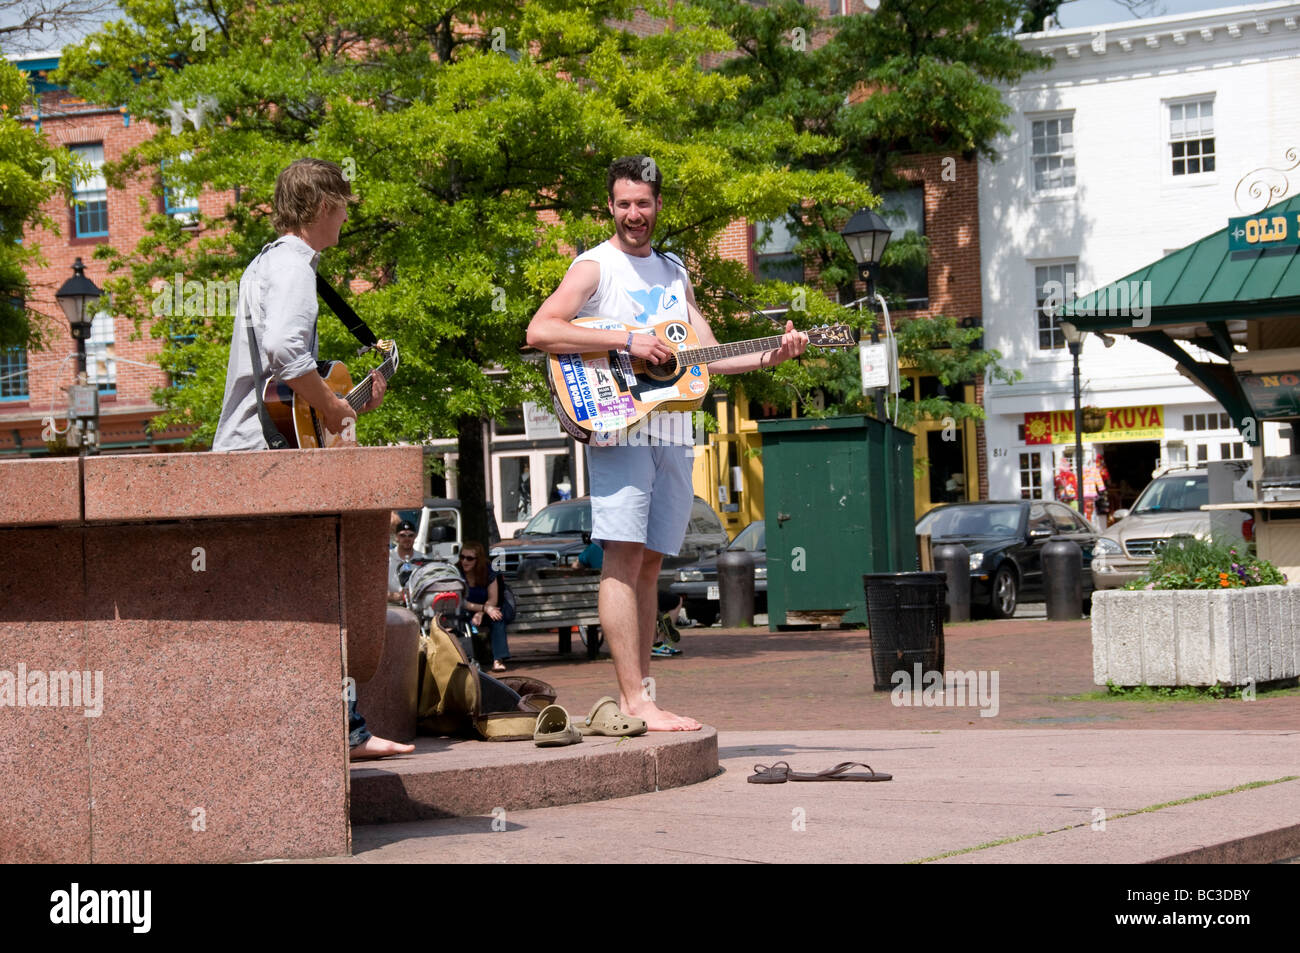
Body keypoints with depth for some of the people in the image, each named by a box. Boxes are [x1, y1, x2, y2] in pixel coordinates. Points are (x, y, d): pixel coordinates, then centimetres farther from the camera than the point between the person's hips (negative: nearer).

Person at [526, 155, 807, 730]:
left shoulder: (673, 272, 21)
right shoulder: (595, 266, 0)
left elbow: (710, 356, 19)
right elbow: (540, 330, -15)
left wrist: (772, 357, 3)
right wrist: (627, 343, -19)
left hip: (671, 433, 7)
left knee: (648, 564, 7)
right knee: (624, 556, -13)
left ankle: (638, 696, 9)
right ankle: (634, 701, -16)